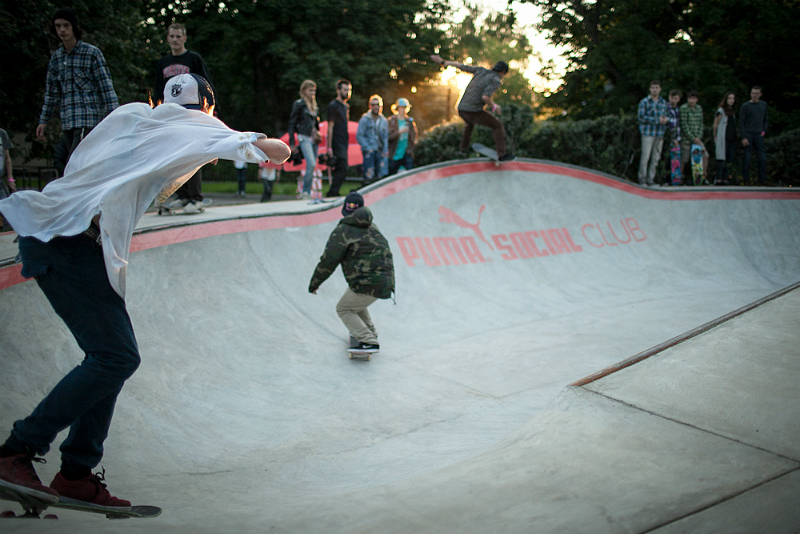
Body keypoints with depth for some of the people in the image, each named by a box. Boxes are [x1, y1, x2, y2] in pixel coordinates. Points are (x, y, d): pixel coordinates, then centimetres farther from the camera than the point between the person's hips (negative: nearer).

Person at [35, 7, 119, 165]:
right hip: (68, 121, 6)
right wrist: (43, 120, 18)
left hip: (89, 119, -6)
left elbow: (106, 86, -4)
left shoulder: (92, 53, -1)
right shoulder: (56, 57, 14)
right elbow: (52, 91, 20)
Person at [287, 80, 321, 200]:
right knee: (311, 164, -19)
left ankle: (308, 192, 9)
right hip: (304, 137, -7)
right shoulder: (298, 104, -3)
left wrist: (318, 136, 17)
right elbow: (292, 123, -4)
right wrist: (292, 143, -7)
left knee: (311, 167, 4)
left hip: (314, 139, 7)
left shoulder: (314, 105, 16)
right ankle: (304, 191, -10)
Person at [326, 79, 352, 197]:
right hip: (337, 143, -8)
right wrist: (329, 147, -15)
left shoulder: (346, 107, 20)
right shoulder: (333, 105, -6)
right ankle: (332, 193, -15)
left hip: (344, 143, 9)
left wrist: (347, 142, 16)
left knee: (340, 169, 7)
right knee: (343, 168, -17)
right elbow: (330, 127, -11)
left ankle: (333, 193, 10)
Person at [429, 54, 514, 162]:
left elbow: (461, 66, 16)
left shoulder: (481, 70, 12)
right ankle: (502, 154, 10)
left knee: (470, 123, 40)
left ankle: (463, 148, 49)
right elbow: (485, 97, -21)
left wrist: (442, 62, 22)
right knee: (497, 125, 13)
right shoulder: (496, 81, -6)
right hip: (474, 111, -7)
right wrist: (494, 107, -3)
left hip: (461, 109, 7)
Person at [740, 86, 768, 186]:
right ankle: (746, 179, 6)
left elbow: (766, 119, 23)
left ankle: (762, 180, 5)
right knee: (747, 158, -3)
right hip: (748, 134, -4)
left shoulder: (763, 104, 12)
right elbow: (741, 122, -4)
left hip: (759, 135, 4)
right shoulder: (745, 106, -2)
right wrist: (743, 137, -11)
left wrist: (764, 130, 8)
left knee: (762, 159, 0)